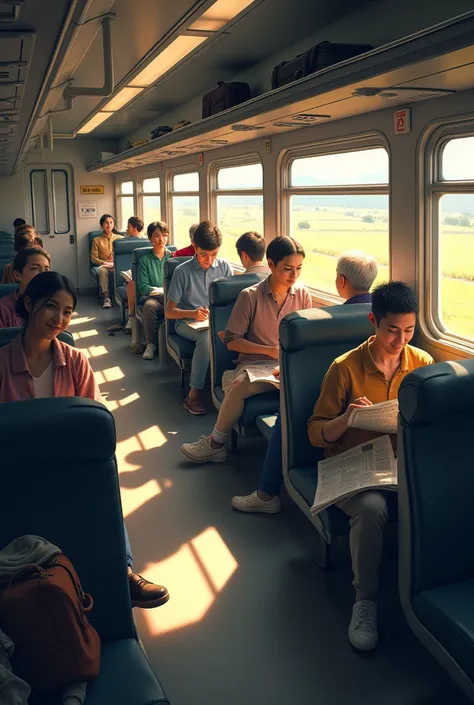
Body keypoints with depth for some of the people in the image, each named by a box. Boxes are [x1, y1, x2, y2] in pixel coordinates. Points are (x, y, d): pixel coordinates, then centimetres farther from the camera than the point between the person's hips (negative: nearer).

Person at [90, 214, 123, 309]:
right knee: (102, 271, -37)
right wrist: (105, 263, -10)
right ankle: (106, 297, -42)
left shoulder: (120, 238, 15)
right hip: (103, 266, 0)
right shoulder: (97, 240, 12)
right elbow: (93, 258, 6)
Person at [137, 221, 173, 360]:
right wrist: (164, 290, -11)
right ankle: (150, 345, -25)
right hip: (154, 298, 0)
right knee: (149, 305, -35)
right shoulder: (145, 260, 10)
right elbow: (143, 287, 0)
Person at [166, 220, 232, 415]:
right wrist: (193, 313, -26)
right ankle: (194, 393, -29)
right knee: (207, 336, -37)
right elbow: (169, 311, -7)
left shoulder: (224, 267, 1)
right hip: (187, 322, -2)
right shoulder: (183, 271, -8)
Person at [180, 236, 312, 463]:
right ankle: (217, 444, -10)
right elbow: (232, 340, -2)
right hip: (255, 363, -3)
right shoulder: (250, 296, -3)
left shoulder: (303, 295, 6)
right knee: (239, 384, -37)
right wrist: (269, 350, -13)